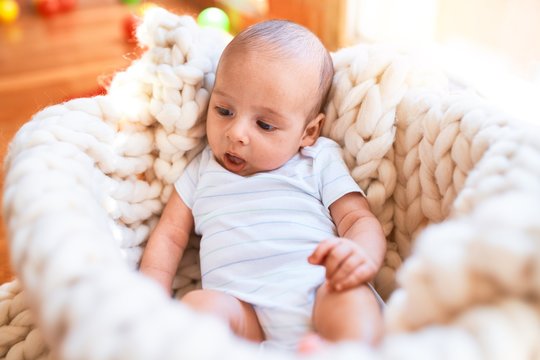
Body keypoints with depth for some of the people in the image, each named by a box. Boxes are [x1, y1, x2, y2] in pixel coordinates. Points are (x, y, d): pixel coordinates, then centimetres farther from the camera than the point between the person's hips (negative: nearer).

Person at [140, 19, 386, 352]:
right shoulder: (202, 171, 23)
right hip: (240, 307, 2)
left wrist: (362, 256, -17)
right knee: (199, 305, -30)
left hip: (318, 293, -1)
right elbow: (170, 235, 21)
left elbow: (360, 219, 8)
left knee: (353, 299, -34)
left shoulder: (320, 161, 16)